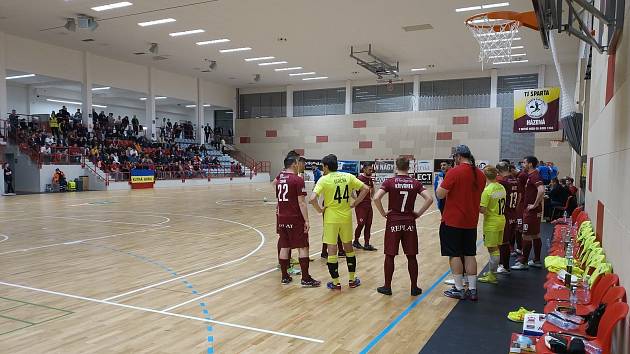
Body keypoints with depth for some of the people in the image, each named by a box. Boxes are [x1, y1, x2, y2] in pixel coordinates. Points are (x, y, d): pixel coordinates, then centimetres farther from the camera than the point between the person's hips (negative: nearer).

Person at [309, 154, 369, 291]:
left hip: (331, 218, -4)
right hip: (346, 217, 4)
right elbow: (366, 189, 2)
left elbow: (313, 198, -21)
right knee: (348, 246, 17)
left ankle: (336, 283, 13)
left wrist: (320, 210, -5)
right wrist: (354, 204, 6)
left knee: (332, 248, 6)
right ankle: (352, 280, 26)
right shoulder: (348, 176, 1)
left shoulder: (324, 179, -10)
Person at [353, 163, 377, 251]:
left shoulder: (370, 179, 9)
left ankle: (366, 244, 12)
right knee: (361, 224, -2)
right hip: (360, 205, -7)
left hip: (368, 205, 7)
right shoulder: (359, 178, -14)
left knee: (368, 225, 6)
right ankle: (356, 241, 18)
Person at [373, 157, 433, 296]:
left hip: (393, 223, -2)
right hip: (409, 223, 2)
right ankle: (414, 288, 18)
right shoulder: (415, 183, 1)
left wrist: (383, 213, -6)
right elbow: (429, 199, -7)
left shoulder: (389, 182, -5)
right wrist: (418, 213, 1)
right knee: (411, 256, 10)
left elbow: (376, 198, -18)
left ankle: (387, 287, 16)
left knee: (390, 256, 8)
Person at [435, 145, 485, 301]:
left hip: (453, 221, -6)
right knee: (470, 254, 12)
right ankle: (472, 290, 16)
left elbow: (440, 194, -14)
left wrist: (440, 184, 4)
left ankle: (459, 289, 9)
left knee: (455, 254, 4)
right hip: (471, 222, 6)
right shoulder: (480, 174, 5)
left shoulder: (454, 172, -16)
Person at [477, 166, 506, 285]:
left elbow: (483, 210, -20)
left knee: (492, 249, 0)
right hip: (501, 220, 8)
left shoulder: (487, 190, -19)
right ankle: (492, 272, 29)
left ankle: (492, 276, 9)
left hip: (491, 223, -8)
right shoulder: (501, 188, 4)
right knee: (495, 248, 17)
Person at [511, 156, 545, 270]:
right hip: (535, 212, 10)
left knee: (526, 236, -4)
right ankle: (537, 261, 24)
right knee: (535, 236, 15)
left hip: (531, 212, -10)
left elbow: (541, 190, -33)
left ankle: (523, 262, 2)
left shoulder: (534, 176, -17)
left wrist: (535, 205, -24)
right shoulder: (531, 175, 13)